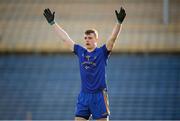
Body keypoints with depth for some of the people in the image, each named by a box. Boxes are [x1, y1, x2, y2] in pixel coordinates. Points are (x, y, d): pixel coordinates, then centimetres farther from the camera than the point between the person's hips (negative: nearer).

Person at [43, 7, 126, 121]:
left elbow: (113, 38, -13)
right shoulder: (80, 51, 11)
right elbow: (65, 38, 16)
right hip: (84, 95, 4)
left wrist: (119, 22, -27)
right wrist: (53, 23, 18)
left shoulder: (102, 52, -1)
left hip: (99, 95, -4)